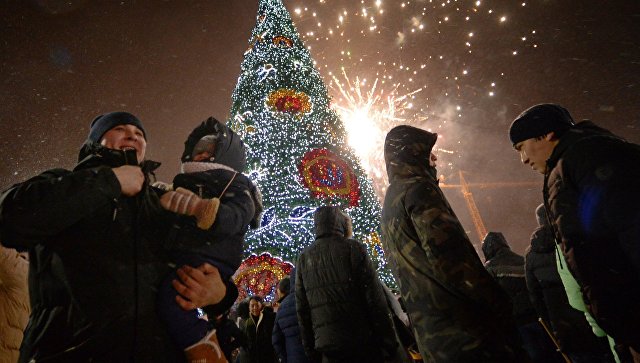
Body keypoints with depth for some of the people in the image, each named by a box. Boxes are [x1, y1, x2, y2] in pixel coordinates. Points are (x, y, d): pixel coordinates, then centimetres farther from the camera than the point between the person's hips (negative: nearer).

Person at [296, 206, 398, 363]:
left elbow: (302, 309, 8)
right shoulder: (353, 248, -5)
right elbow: (375, 299, -9)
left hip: (327, 347, 4)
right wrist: (388, 344, -3)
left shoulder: (303, 258, 7)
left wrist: (311, 350, 15)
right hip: (363, 343, -3)